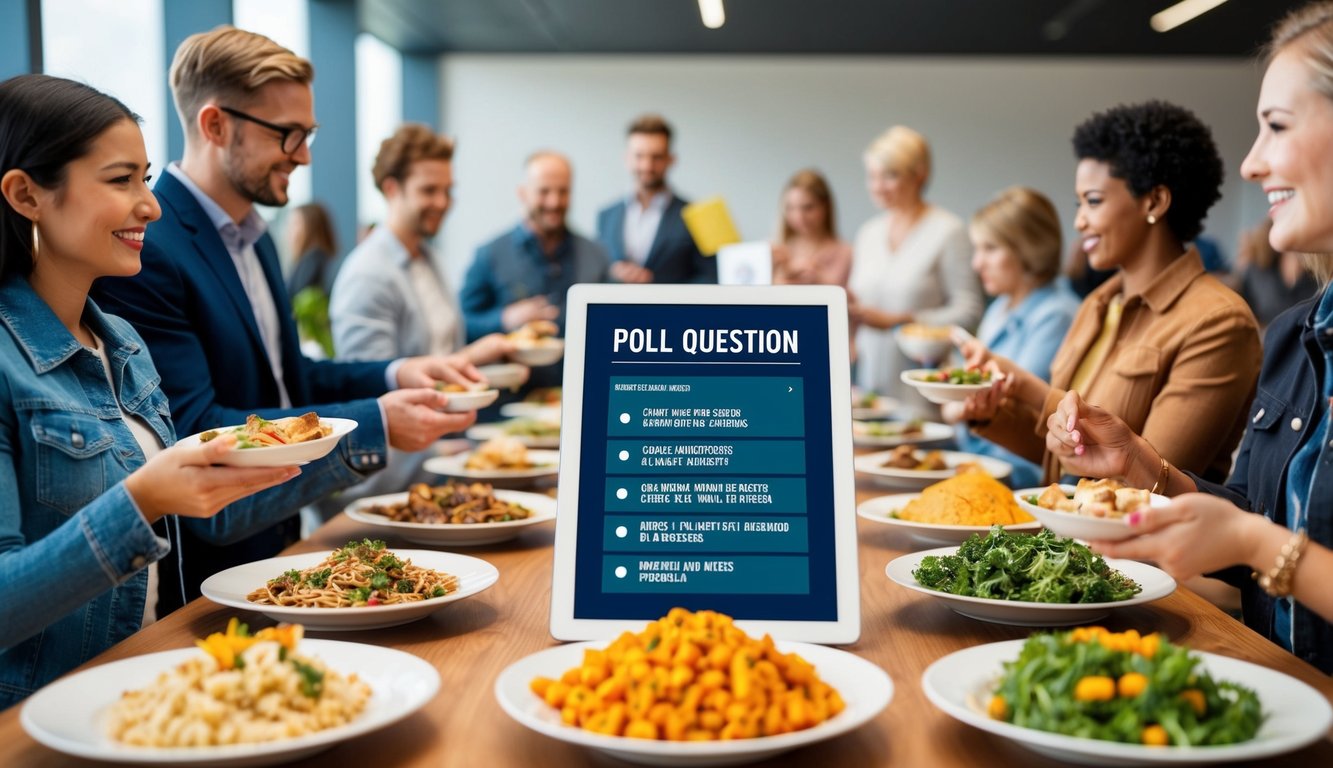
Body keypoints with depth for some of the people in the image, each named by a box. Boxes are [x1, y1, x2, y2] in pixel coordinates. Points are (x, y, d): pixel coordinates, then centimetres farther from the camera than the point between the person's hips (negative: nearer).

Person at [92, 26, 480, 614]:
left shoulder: (254, 239, 10)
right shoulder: (144, 249, -19)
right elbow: (192, 429, -22)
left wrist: (394, 377, 1)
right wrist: (374, 424, -23)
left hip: (276, 545, 8)